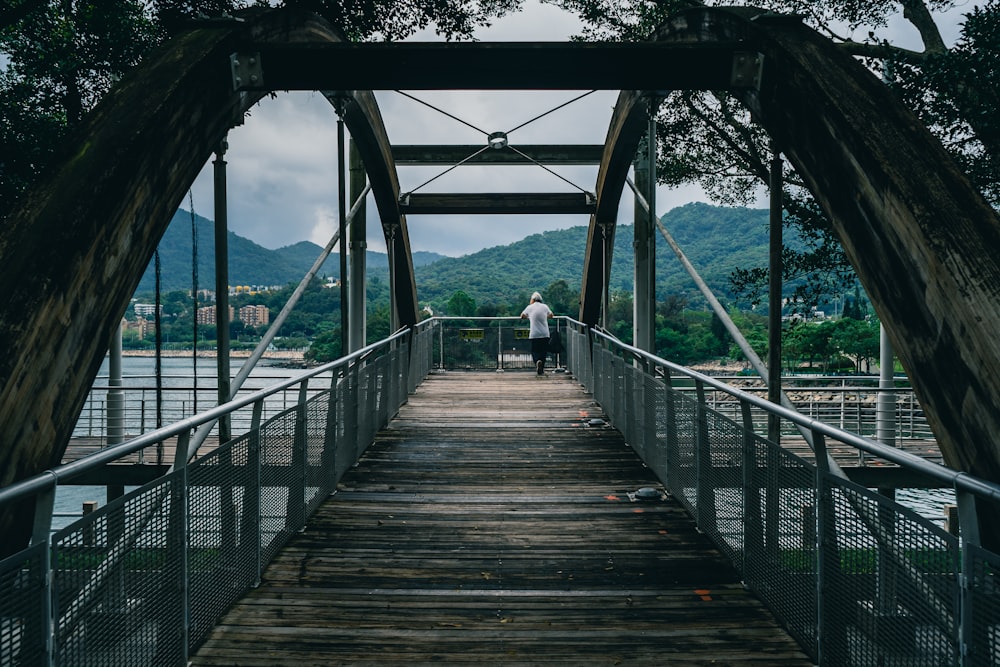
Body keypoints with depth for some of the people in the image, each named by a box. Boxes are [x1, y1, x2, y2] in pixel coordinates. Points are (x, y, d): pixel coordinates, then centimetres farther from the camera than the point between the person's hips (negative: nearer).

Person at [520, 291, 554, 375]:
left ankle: (537, 361, -24)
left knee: (534, 351, 5)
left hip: (534, 334, -1)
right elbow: (551, 315, 21)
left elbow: (522, 316, 16)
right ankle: (542, 368, 11)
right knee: (543, 351, 11)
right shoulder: (545, 306, 6)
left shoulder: (530, 307, 2)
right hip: (545, 334, 1)